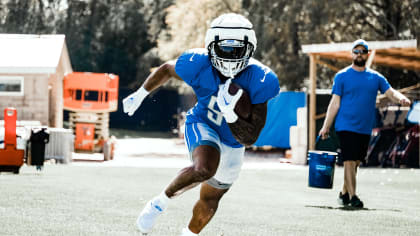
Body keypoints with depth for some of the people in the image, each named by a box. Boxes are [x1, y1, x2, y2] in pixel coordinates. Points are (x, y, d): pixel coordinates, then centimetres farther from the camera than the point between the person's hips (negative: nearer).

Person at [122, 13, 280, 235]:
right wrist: (140, 93, 11)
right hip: (202, 125, -3)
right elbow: (167, 69, -2)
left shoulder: (259, 81, -29)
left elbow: (249, 138, -26)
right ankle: (160, 202, -13)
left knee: (210, 200, 21)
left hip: (232, 143, 3)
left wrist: (229, 113, -42)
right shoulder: (199, 65, -27)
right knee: (205, 168, -37)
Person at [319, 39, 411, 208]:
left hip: (365, 129, 4)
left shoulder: (376, 77, 10)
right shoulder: (342, 76, 1)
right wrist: (326, 127, -4)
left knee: (355, 162, 11)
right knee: (350, 161, -11)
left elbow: (391, 93, 4)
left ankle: (344, 193, 24)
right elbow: (335, 103, 0)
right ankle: (352, 196, -10)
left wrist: (401, 98, -20)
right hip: (346, 126, -4)